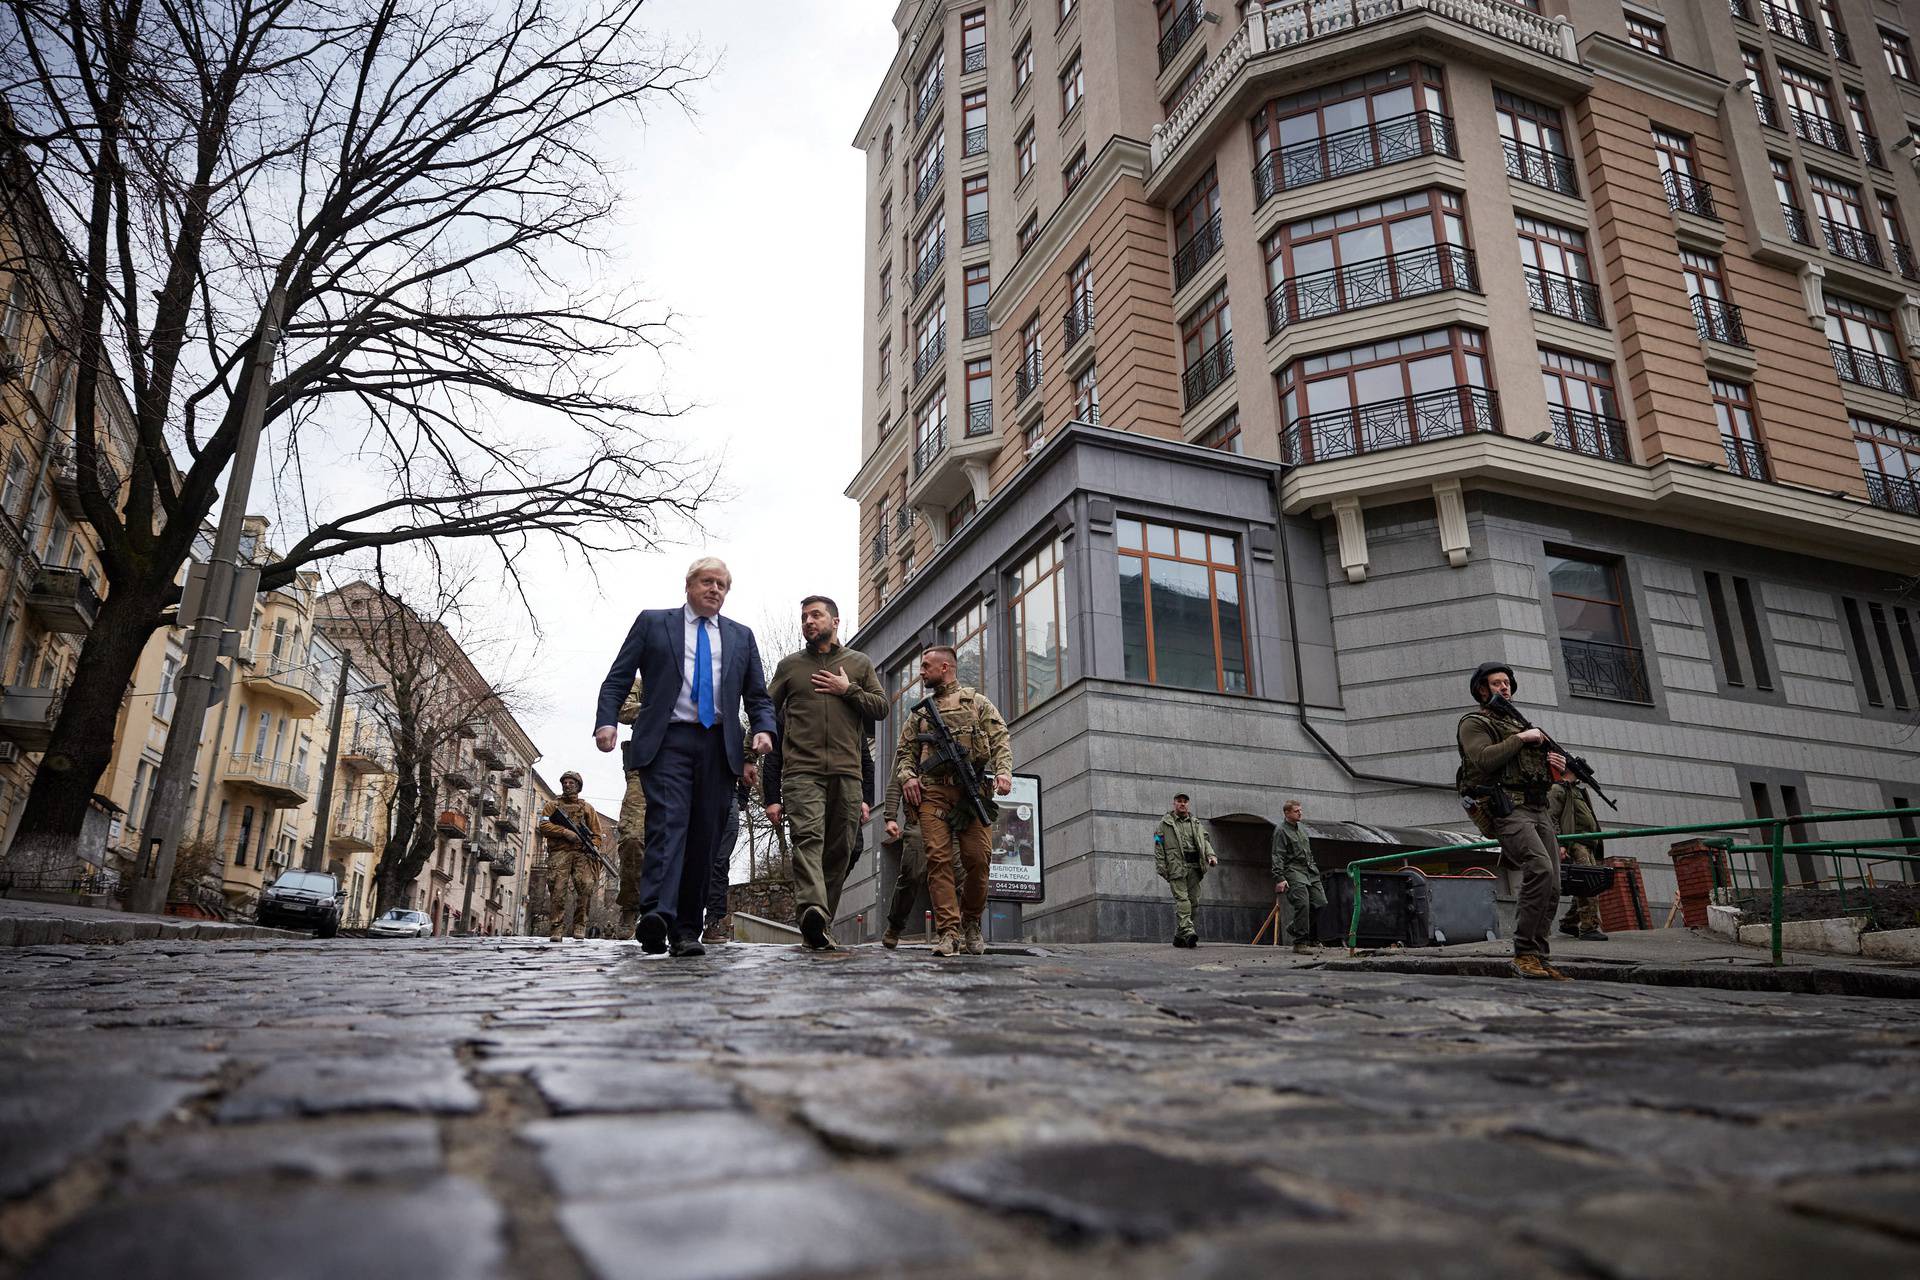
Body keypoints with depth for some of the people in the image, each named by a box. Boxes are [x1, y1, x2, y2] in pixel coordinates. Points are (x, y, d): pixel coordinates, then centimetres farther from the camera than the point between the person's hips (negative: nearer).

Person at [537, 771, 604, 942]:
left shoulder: (587, 808, 22)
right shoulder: (553, 806, 20)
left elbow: (596, 833, 18)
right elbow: (544, 826, 4)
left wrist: (594, 847, -3)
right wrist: (566, 832, -9)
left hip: (582, 853, 0)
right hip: (559, 852, 0)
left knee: (585, 886, -18)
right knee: (558, 888, -14)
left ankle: (579, 924, -9)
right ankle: (558, 927, -10)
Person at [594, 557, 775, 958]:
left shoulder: (741, 637, 21)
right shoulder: (652, 622, 13)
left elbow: (758, 697, 20)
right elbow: (617, 679, 8)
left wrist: (764, 730, 0)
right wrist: (606, 721, -8)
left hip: (718, 746, 3)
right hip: (667, 740, -3)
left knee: (705, 837, -1)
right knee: (668, 822, -21)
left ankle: (686, 930, 4)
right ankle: (656, 914, -33)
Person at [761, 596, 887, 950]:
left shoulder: (859, 663, 17)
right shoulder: (789, 665, 16)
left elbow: (881, 707, 12)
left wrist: (848, 690, -2)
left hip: (847, 773, 2)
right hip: (801, 771, -2)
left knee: (839, 850, 2)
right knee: (808, 837, -21)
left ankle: (821, 924, 10)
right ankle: (812, 911, -37)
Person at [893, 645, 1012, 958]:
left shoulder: (977, 702, 17)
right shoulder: (918, 712, 24)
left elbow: (1001, 740, 7)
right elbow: (904, 751, 19)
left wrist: (1003, 771, -12)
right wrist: (907, 777, -1)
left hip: (973, 791, -2)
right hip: (933, 792, 2)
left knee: (977, 859, -7)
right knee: (938, 859, -11)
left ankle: (971, 923, 13)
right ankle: (949, 932, -12)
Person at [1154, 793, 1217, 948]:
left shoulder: (1195, 823, 20)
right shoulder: (1165, 823, 6)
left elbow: (1205, 840, 17)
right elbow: (1158, 846, 3)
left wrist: (1210, 855, -3)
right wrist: (1161, 867, -5)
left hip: (1194, 866, 5)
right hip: (1176, 866, -5)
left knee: (1193, 899, 2)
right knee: (1182, 898, -15)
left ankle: (1179, 936, 9)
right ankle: (1187, 931, -25)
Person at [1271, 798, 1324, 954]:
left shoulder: (1302, 829, 20)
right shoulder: (1281, 831, -5)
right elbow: (1278, 856, -11)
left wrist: (1314, 868, 23)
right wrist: (1279, 878, -18)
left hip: (1310, 871, 8)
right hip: (1293, 870, -8)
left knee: (1321, 903, 1)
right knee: (1302, 904, -18)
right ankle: (1300, 943, -11)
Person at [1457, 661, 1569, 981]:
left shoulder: (1519, 724, 28)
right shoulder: (1473, 723, 5)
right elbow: (1484, 760, -15)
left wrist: (1551, 763, 9)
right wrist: (1521, 738, -7)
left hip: (1538, 810, 8)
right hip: (1506, 808, -8)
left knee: (1552, 888, -1)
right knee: (1540, 869, -26)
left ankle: (1537, 958, 4)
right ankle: (1524, 953, -22)